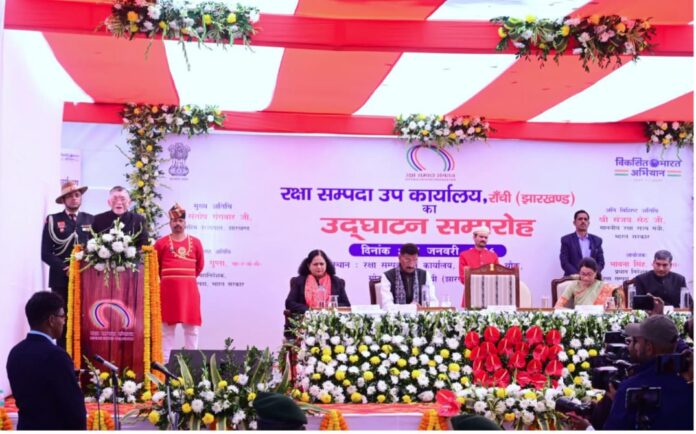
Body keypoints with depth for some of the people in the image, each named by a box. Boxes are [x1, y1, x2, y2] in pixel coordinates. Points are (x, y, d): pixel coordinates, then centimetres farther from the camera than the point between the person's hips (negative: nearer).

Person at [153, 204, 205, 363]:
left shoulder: (195, 242, 7)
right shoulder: (161, 243, 2)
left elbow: (200, 265, 15)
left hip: (189, 289, 1)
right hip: (168, 289, -1)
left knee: (191, 327, 3)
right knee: (167, 327, 3)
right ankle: (165, 361, 7)